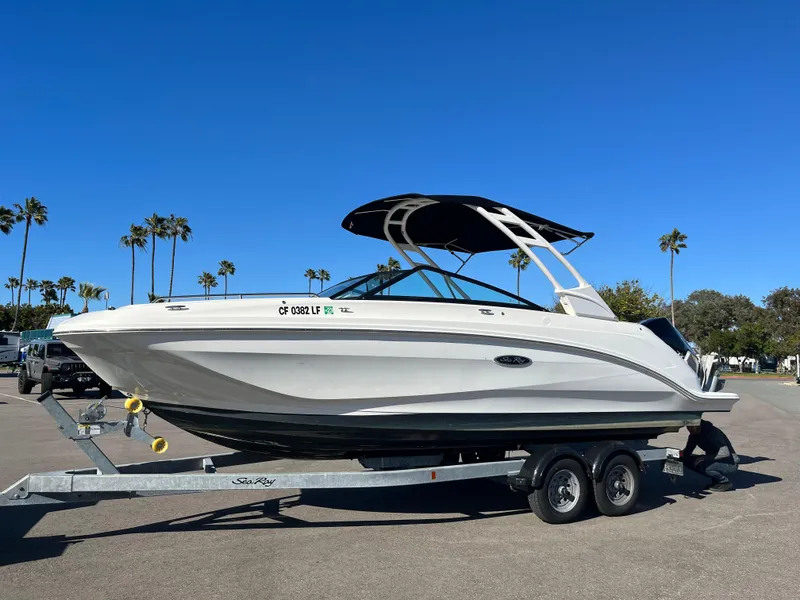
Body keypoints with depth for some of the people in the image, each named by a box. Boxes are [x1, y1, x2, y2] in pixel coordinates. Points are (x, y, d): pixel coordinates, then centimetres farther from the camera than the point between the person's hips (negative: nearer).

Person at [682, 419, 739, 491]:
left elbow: (725, 453, -32)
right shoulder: (694, 435, -2)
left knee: (701, 466, -30)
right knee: (688, 461, -5)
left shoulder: (712, 432, -25)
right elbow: (687, 451, 5)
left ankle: (725, 482, -5)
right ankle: (716, 480, 6)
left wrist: (703, 458, -30)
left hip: (731, 464, -8)